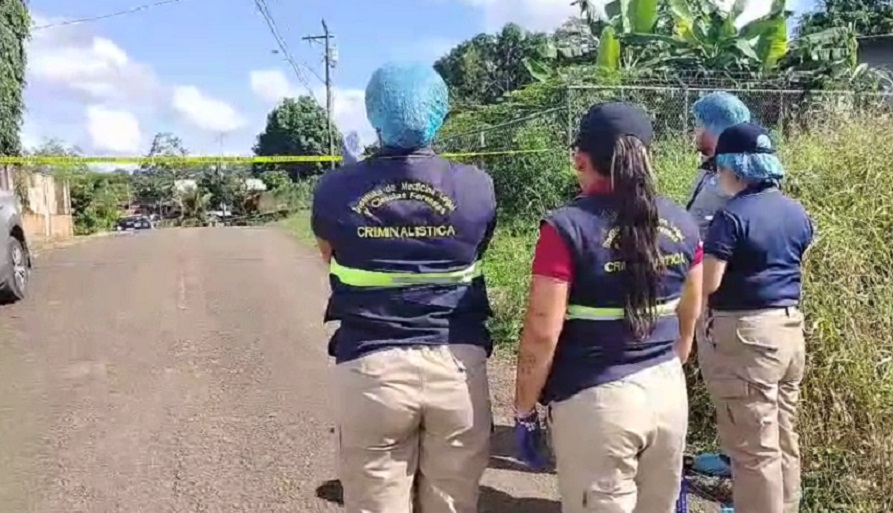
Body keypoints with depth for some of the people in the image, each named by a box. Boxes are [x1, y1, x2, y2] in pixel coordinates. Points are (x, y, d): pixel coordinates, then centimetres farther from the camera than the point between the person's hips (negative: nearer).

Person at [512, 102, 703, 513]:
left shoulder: (568, 227, -14)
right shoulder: (681, 223, 3)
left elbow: (542, 333, -16)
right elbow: (687, 321, 14)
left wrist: (524, 411, -5)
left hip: (595, 400, -5)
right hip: (669, 393, 6)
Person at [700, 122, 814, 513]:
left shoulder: (732, 217, -17)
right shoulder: (796, 213, 8)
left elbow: (707, 284, -18)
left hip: (745, 334, -8)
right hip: (789, 328, 9)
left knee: (754, 448, 2)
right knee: (783, 439, 20)